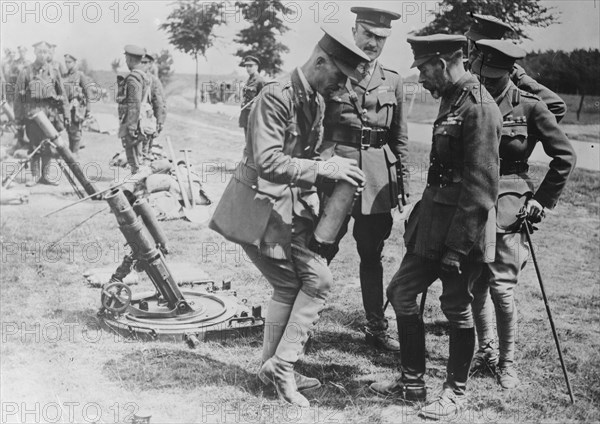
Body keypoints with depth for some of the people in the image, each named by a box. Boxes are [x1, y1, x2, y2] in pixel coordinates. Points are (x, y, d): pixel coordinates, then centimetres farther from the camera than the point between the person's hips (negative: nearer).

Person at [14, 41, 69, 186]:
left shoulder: (54, 72, 9)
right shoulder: (26, 72, 4)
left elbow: (63, 95, 10)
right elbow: (18, 96, 4)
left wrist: (66, 115, 5)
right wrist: (18, 117, -1)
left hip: (50, 114, 2)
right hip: (32, 113, -1)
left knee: (48, 147, 5)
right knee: (34, 146, 1)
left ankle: (46, 175, 16)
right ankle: (35, 175, 10)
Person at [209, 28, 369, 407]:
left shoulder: (317, 101, 10)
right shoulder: (276, 97, -19)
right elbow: (267, 162, -27)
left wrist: (334, 171, 1)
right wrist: (324, 168, -28)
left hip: (293, 206, 9)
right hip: (262, 206, -9)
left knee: (317, 280, 5)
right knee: (289, 286, -4)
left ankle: (279, 367, 15)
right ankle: (278, 365, 14)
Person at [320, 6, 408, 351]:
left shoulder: (392, 80, 10)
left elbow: (400, 136, 14)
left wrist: (402, 179, 10)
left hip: (379, 178, 3)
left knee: (372, 254, 12)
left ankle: (377, 328, 22)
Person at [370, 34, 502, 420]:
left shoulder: (479, 108, -18)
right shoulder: (451, 100, 11)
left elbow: (481, 186, -21)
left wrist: (458, 246, -20)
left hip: (462, 228, -9)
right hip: (434, 220, 9)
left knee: (457, 309, 5)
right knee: (401, 292, 12)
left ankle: (456, 393, 25)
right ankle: (413, 381, 27)